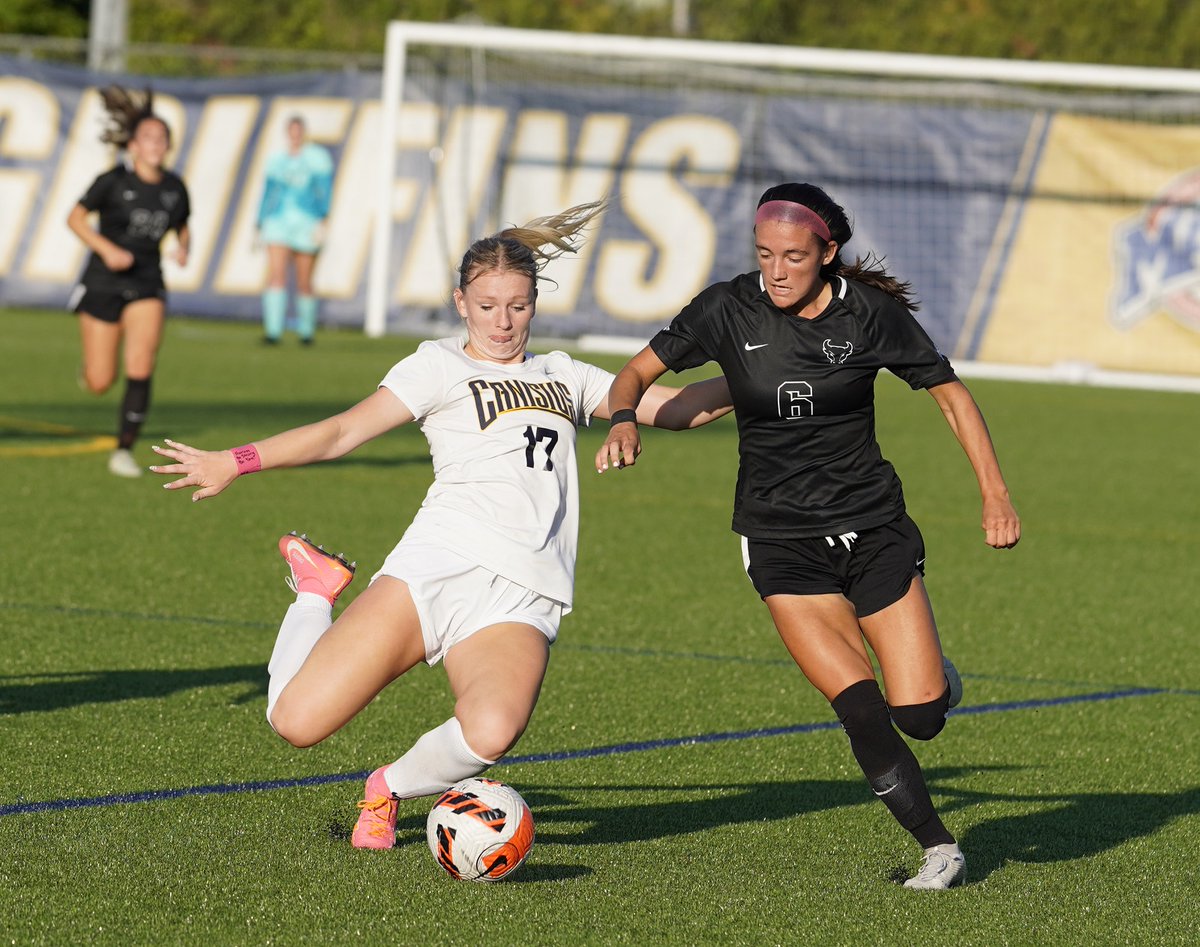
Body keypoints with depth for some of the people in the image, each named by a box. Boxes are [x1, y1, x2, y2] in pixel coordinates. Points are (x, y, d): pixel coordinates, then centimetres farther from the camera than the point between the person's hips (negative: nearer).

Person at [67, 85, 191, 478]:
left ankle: (124, 450, -7)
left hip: (146, 287, 2)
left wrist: (183, 248, -6)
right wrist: (107, 249, -19)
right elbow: (75, 218, -5)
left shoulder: (175, 188, 1)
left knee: (141, 369, -18)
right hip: (103, 284, -2)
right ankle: (91, 365, 38)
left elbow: (183, 229, 16)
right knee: (100, 384, 0)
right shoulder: (113, 181, -11)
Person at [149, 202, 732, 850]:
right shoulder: (441, 366, 13)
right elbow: (343, 432, 4)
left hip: (519, 599, 2)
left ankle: (390, 789, 2)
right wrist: (236, 462, -6)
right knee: (296, 721, -15)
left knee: (489, 734, -32)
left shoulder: (564, 377, 25)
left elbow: (681, 407, 29)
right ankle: (317, 589, 19)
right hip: (435, 568, -2)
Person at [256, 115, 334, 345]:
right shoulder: (277, 160, 11)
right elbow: (268, 193, 17)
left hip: (307, 224, -2)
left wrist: (322, 220, -17)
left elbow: (325, 190, -6)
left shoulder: (317, 157, -1)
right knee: (275, 275, -15)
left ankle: (306, 330, 23)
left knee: (304, 282, 4)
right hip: (279, 222, 2)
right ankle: (273, 330, -23)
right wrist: (260, 226, 16)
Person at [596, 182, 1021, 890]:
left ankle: (932, 675, 29)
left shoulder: (871, 313, -8)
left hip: (873, 523, 0)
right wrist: (625, 420, -20)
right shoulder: (730, 311, -8)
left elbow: (951, 393, 2)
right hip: (781, 538, 0)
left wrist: (996, 493, -5)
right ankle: (939, 848, 0)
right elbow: (640, 372, 2)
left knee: (920, 715, -8)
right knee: (860, 709, -17)